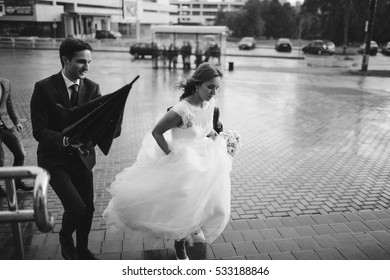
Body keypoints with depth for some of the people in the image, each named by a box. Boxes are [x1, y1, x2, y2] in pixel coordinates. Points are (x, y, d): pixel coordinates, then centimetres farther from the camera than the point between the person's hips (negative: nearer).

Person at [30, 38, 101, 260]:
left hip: (83, 157, 4)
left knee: (88, 208, 10)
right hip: (55, 158, -4)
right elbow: (39, 131, -17)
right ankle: (65, 236, 22)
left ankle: (82, 249, 39)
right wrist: (66, 140, -35)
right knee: (77, 208, -14)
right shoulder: (44, 88, -13)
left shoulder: (92, 88, -2)